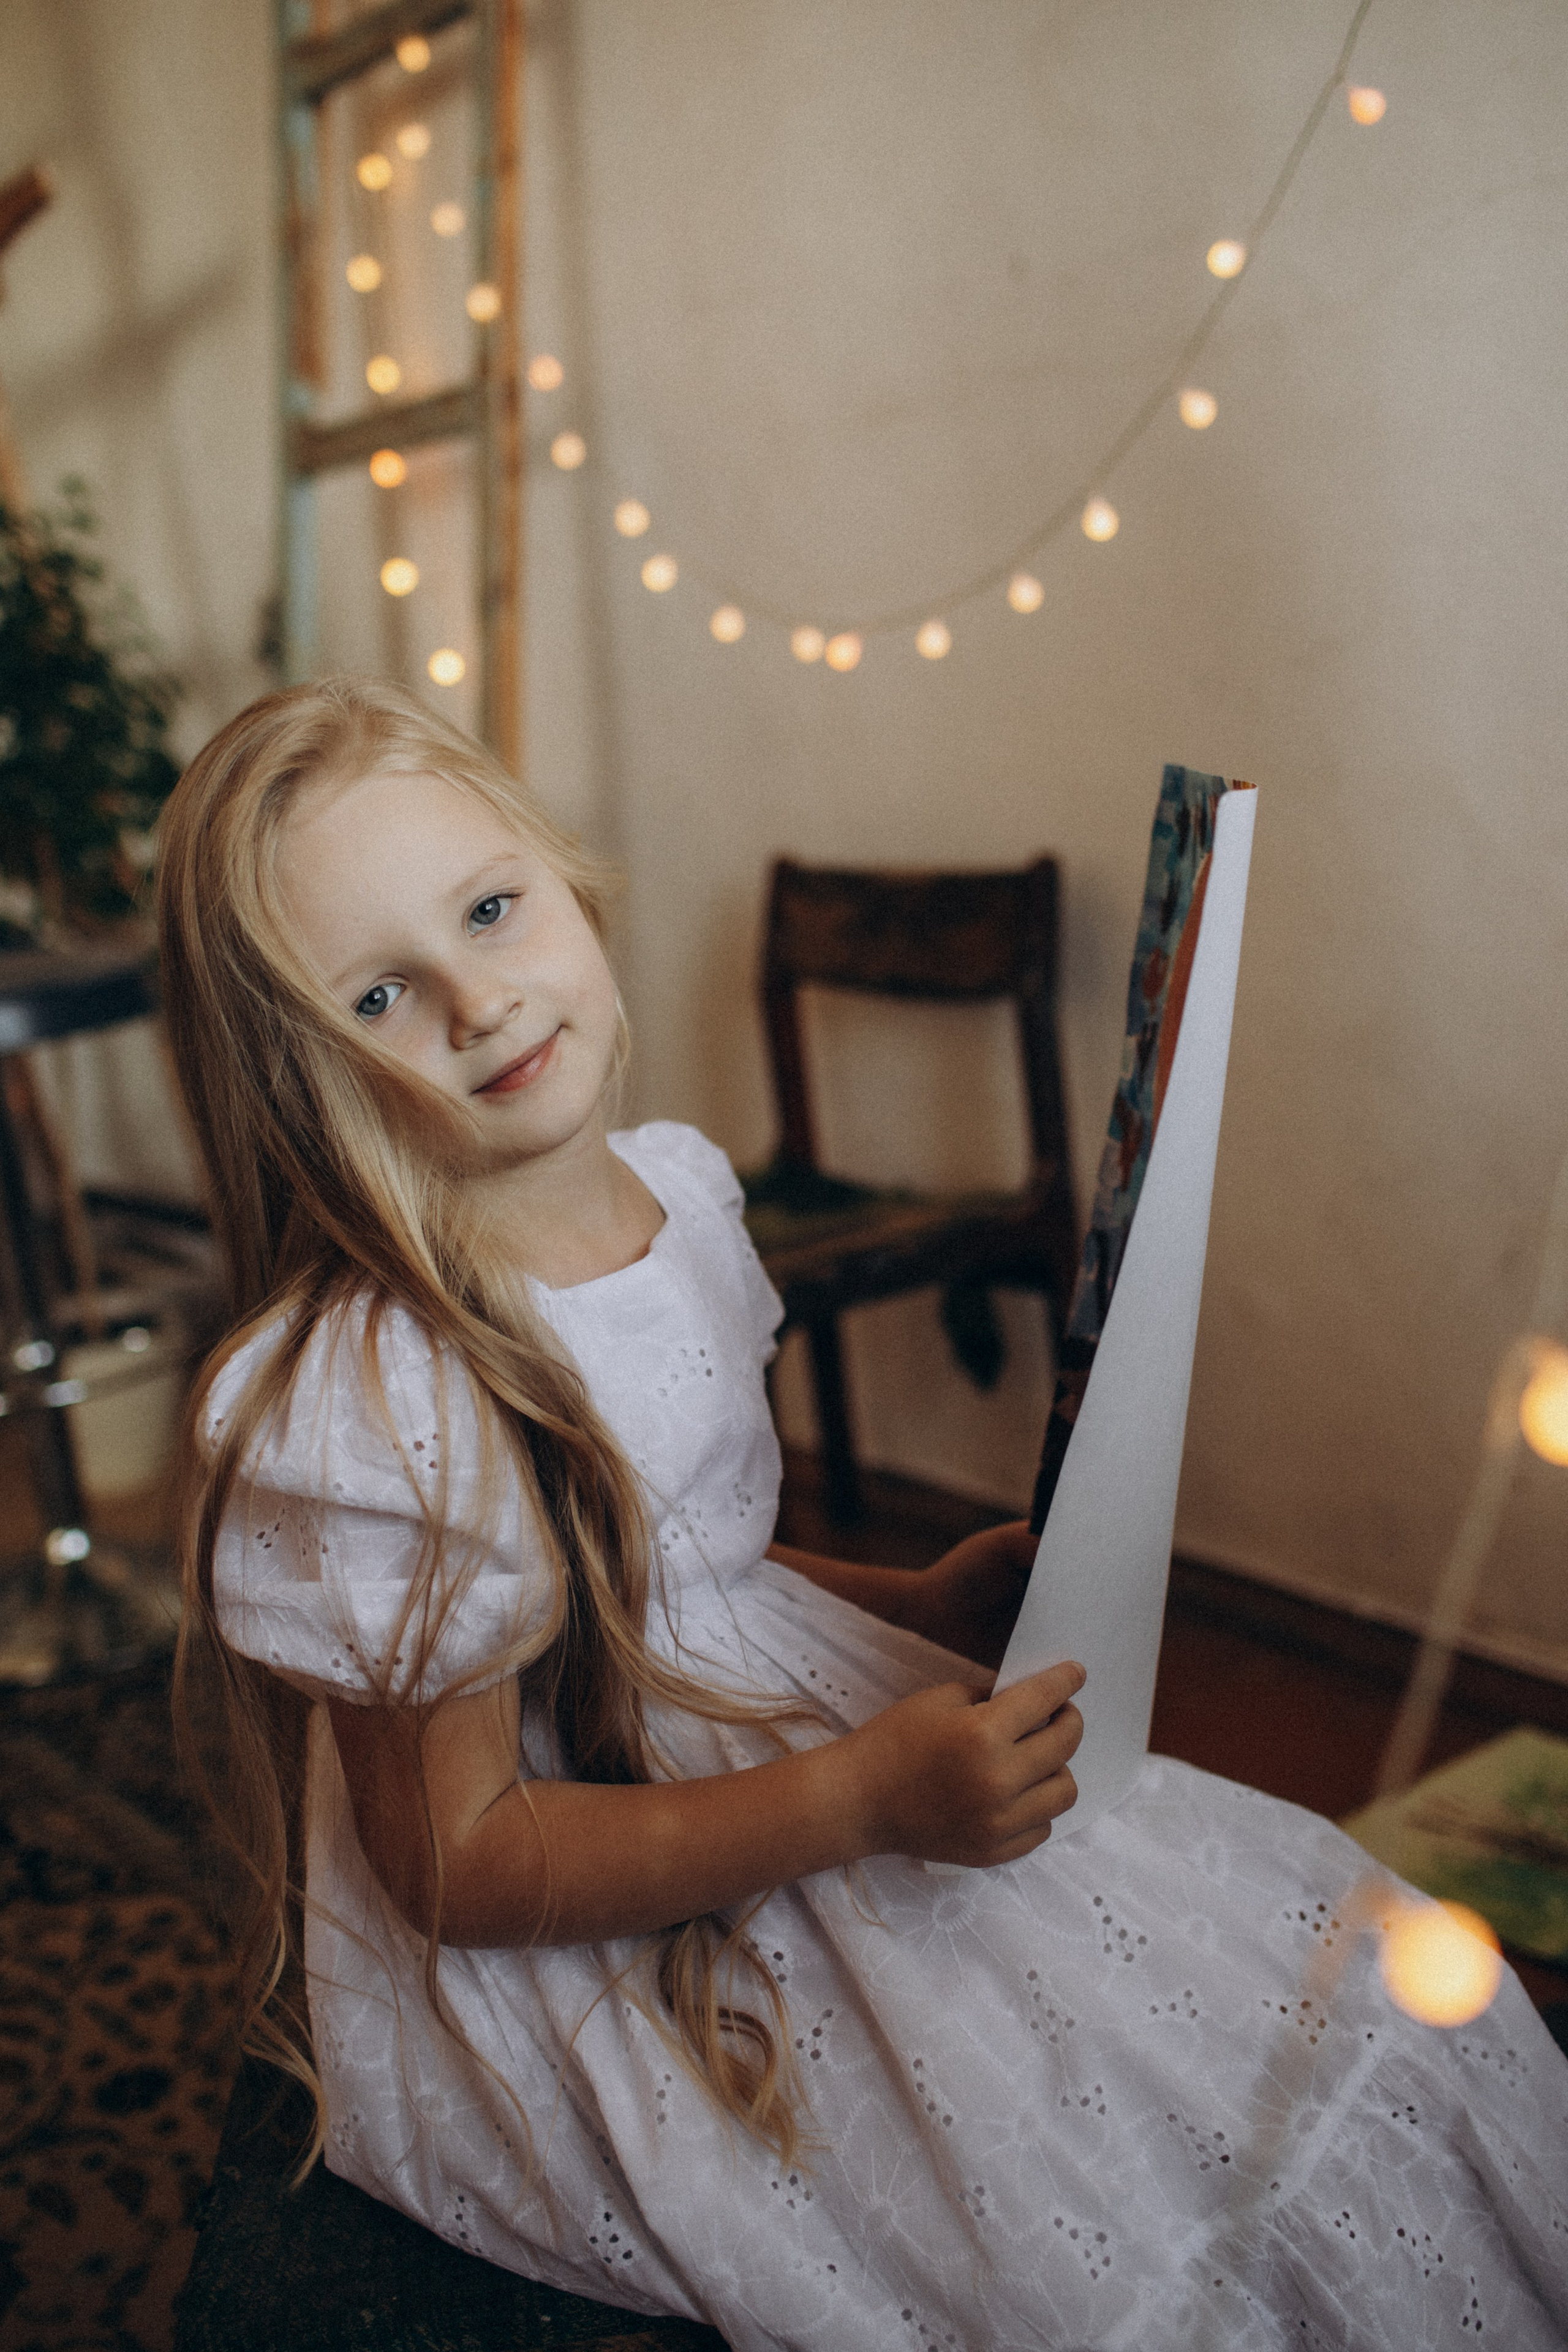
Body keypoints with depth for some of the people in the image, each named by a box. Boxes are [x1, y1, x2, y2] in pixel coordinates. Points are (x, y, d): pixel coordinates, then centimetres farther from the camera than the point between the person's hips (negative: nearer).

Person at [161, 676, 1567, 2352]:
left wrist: (921, 1607, 0)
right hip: (574, 1957, -7)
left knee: (1366, 1965, 4)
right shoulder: (363, 1405, -25)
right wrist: (865, 1796, -27)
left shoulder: (676, 1190, -1)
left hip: (769, 1736, 7)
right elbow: (460, 1864, -19)